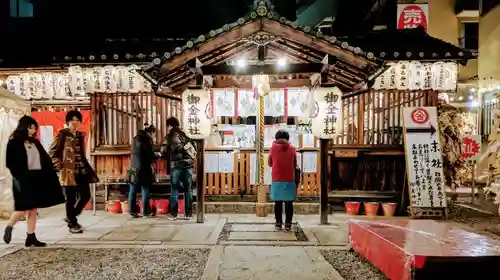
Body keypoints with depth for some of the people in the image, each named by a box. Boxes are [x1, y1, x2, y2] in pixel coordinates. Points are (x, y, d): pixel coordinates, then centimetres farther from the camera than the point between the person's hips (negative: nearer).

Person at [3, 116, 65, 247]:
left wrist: (51, 174, -1)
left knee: (33, 209, 6)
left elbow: (44, 158, 9)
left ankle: (31, 238, 12)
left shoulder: (35, 142, 12)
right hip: (23, 180, -5)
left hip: (37, 178, 6)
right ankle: (9, 228, 25)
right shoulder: (14, 142, -4)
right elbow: (10, 163, -9)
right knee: (23, 208, -4)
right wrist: (20, 177, -16)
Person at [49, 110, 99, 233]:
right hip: (69, 171, -6)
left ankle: (70, 217, 27)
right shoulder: (62, 135, -4)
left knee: (85, 195, 6)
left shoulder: (80, 135, 15)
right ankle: (72, 224, 14)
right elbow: (52, 152, -5)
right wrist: (60, 166, -11)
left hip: (82, 171, 6)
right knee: (71, 198, 1)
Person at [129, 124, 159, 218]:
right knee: (145, 190, 1)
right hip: (144, 169, -7)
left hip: (135, 169, 7)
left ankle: (132, 211, 11)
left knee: (133, 191, 7)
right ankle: (146, 211, 6)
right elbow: (151, 156, -11)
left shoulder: (136, 138, 12)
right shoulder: (146, 140, -12)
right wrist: (157, 155, 10)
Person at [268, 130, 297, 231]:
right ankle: (288, 224, 10)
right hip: (290, 180, 1)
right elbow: (295, 165, 9)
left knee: (278, 202, 8)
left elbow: (269, 163, 7)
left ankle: (278, 223, 12)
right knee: (289, 203, 6)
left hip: (277, 180, 0)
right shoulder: (292, 149, 1)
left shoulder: (274, 148, -2)